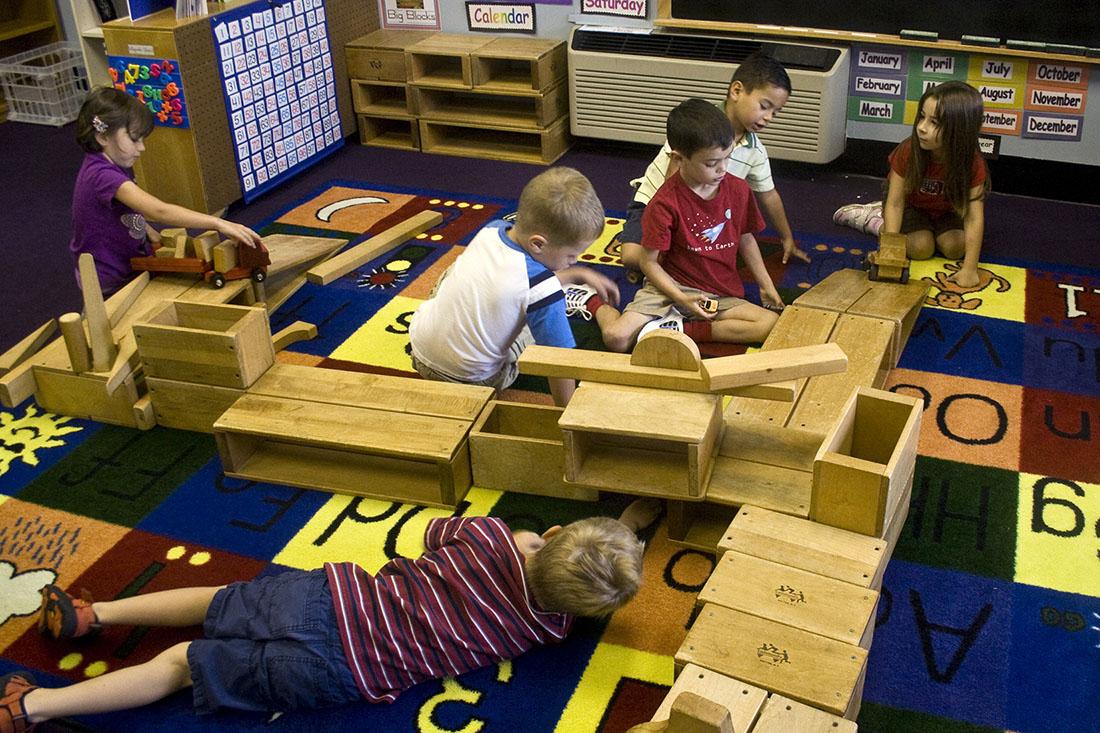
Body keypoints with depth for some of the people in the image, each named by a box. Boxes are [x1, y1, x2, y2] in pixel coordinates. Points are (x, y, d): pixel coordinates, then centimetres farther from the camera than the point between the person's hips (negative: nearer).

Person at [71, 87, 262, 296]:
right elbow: (159, 211, -39)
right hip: (113, 284, -10)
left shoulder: (113, 166, 4)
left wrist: (149, 231, 0)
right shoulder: (102, 176, -28)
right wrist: (218, 224, -43)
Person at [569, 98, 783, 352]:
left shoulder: (739, 190, -1)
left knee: (773, 325, -21)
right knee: (616, 337, -24)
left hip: (721, 296, 4)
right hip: (670, 286, -4)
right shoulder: (665, 204, -15)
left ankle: (680, 328, -15)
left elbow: (746, 239, 15)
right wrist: (682, 299, -18)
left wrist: (766, 285, 14)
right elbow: (650, 262, -10)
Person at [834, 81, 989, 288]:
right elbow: (895, 203, -27)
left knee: (955, 248, -19)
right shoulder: (908, 151, -33)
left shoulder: (972, 162, -32)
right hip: (912, 204, -2)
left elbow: (974, 216, -34)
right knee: (921, 248, -22)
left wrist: (970, 268, -42)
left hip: (946, 210, 2)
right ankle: (874, 219, 2)